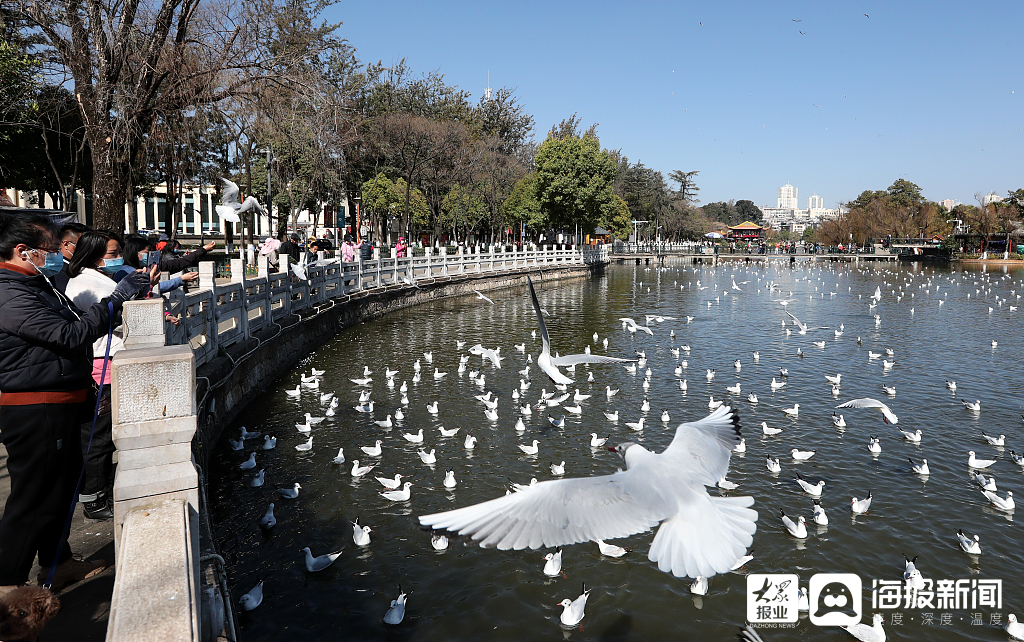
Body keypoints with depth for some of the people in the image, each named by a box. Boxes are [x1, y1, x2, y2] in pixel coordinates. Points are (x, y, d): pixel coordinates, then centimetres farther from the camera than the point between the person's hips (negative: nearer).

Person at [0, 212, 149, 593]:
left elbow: (71, 327, 26)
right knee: (34, 495, -2)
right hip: (34, 412, -11)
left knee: (64, 483, 20)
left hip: (58, 407, 11)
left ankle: (57, 562, 35)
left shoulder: (38, 286, 15)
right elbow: (71, 336, -28)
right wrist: (117, 299, -23)